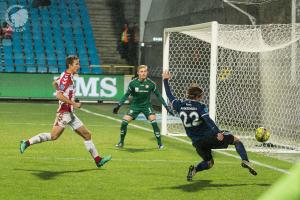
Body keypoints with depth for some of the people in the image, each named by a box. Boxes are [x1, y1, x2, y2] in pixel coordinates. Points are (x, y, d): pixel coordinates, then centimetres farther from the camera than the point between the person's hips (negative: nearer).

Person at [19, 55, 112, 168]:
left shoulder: (69, 76, 13)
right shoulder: (66, 78, -15)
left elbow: (55, 83, 30)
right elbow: (58, 95, -23)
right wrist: (74, 104, -21)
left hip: (70, 113, 10)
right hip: (64, 112, -10)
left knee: (87, 135, 9)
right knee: (53, 136, -18)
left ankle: (98, 160, 12)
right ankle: (27, 143, -8)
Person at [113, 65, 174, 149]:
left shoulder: (151, 83, -15)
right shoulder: (133, 83, -15)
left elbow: (158, 95, -3)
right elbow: (126, 95, -2)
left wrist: (166, 106, -3)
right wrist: (118, 105, -6)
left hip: (146, 105, -1)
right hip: (135, 105, 1)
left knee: (154, 122, -21)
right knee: (124, 121, -11)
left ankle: (160, 144, -7)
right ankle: (121, 142, 11)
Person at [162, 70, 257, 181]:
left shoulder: (180, 105, 2)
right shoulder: (201, 106, -10)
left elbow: (169, 96, 15)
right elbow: (208, 120, -25)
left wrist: (165, 80, 25)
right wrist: (218, 132, -34)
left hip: (197, 142, 5)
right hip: (209, 137, -5)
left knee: (209, 162, 24)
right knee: (236, 140, 10)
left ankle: (194, 169, -7)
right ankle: (245, 161, -13)